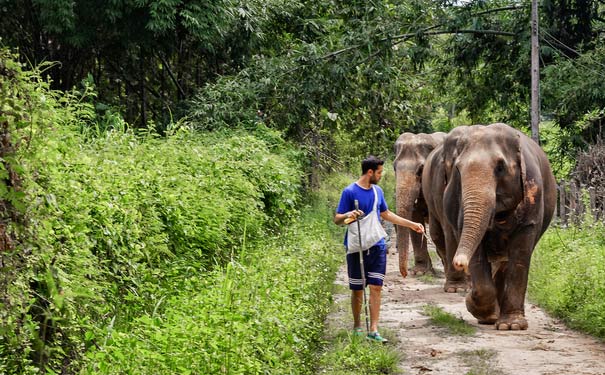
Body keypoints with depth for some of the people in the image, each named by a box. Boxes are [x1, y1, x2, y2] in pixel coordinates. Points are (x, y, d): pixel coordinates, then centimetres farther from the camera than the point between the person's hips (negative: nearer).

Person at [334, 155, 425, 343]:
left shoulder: (377, 191, 10)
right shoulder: (350, 192, -8)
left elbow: (386, 214, 24)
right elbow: (337, 219, -7)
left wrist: (411, 224, 25)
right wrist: (349, 215, -28)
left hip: (377, 246, 5)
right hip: (357, 248, -4)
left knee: (376, 287, -3)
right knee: (357, 289, 5)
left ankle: (373, 330, -2)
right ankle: (357, 326, 21)